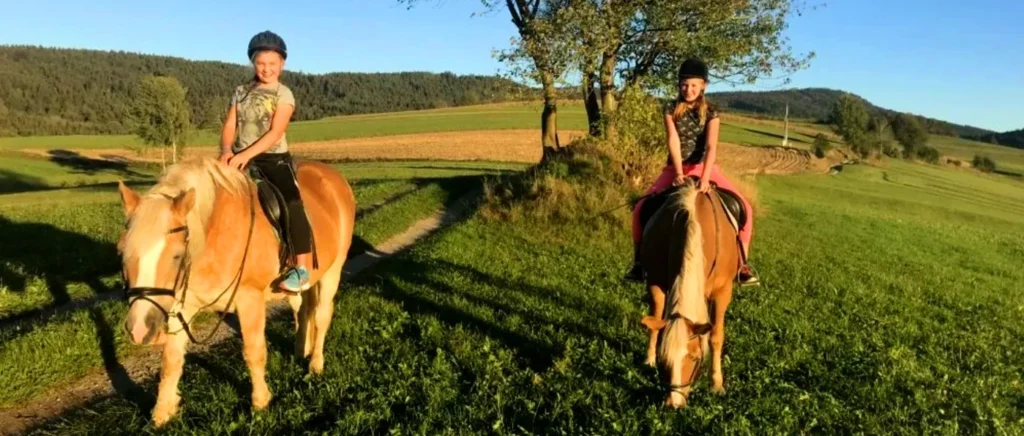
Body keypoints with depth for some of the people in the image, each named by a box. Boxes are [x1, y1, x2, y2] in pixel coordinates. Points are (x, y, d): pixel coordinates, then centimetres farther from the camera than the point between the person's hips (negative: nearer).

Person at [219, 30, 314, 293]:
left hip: (274, 160, -5)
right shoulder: (241, 92, 14)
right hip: (240, 159, 5)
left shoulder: (284, 95, 0)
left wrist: (246, 155, -25)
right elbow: (229, 127, 7)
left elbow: (275, 133, -13)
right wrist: (227, 151, -15)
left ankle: (303, 268, -26)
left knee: (291, 203, -28)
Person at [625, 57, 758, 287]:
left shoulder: (710, 112, -7)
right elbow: (673, 141, -15)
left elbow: (711, 146, -21)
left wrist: (704, 177, -35)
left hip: (705, 169, 0)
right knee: (641, 208, -16)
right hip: (675, 169, 0)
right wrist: (679, 173, -27)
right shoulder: (671, 109, -5)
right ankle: (639, 262, -1)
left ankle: (742, 265, -3)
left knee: (743, 208, -15)